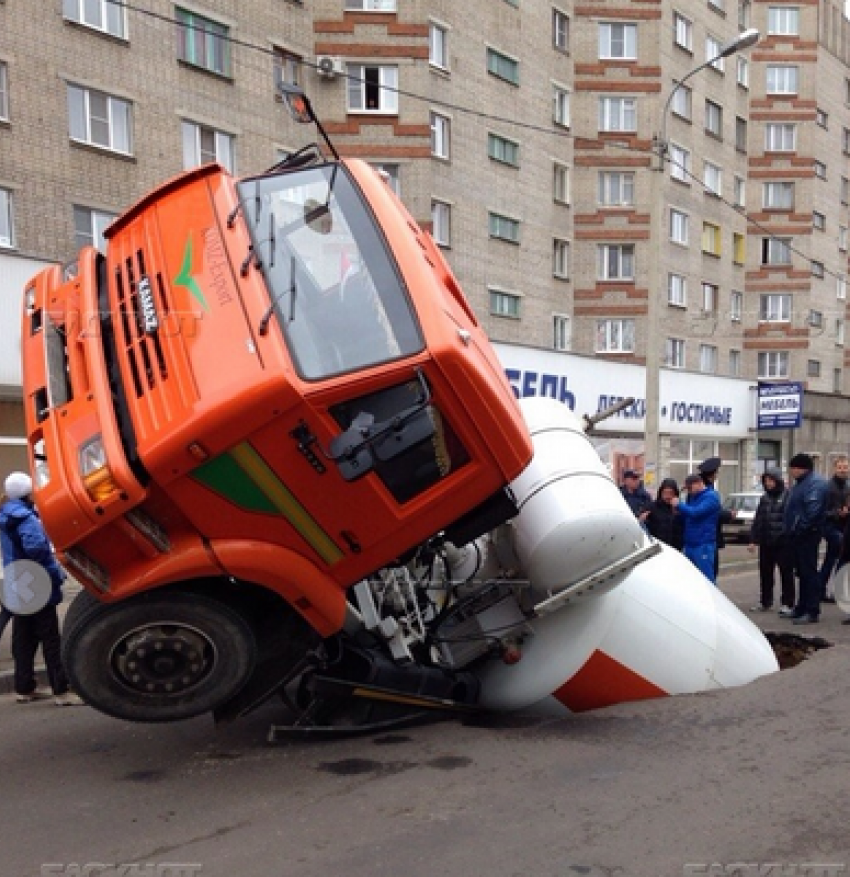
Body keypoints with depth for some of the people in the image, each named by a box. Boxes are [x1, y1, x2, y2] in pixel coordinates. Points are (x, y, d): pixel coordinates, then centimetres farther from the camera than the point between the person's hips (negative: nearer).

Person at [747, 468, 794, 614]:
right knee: (765, 573, 11)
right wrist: (753, 540, 9)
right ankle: (766, 602, 22)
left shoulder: (788, 496, -6)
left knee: (786, 573, 2)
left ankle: (787, 603, 10)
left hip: (783, 542, -6)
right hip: (766, 542, 6)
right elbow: (758, 520, 14)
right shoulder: (764, 498, 12)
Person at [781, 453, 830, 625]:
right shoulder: (801, 482, 18)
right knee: (802, 572, 15)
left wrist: (801, 527, -19)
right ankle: (801, 608, 24)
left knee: (808, 572, -7)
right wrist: (790, 527, 15)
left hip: (807, 535, -10)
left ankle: (812, 612, -3)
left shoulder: (815, 482, -15)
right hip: (797, 535, 10)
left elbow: (812, 509, -25)